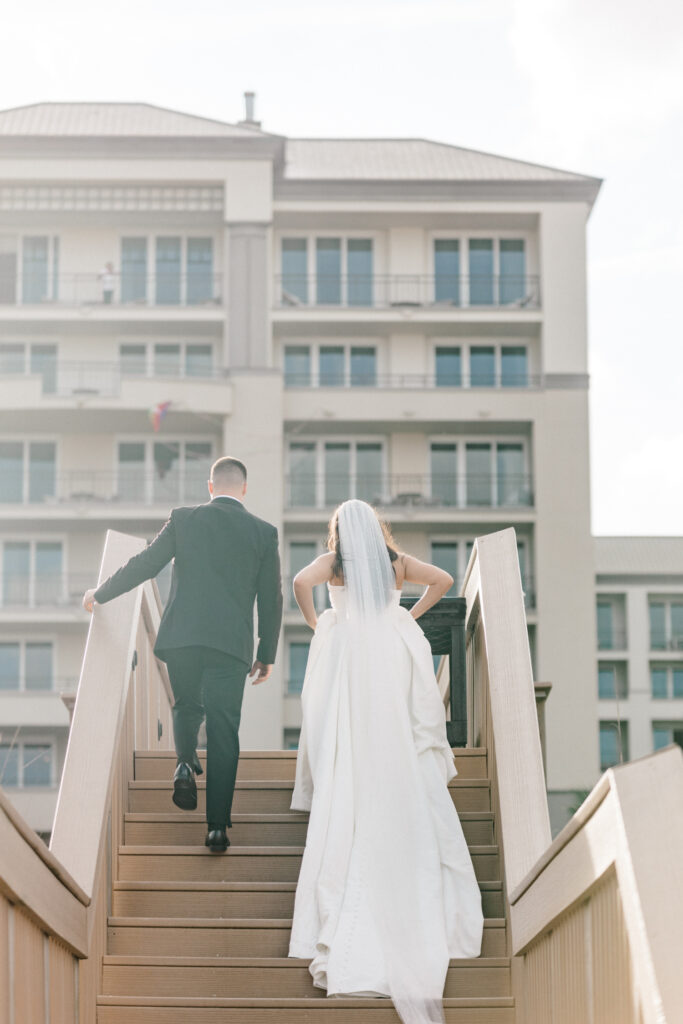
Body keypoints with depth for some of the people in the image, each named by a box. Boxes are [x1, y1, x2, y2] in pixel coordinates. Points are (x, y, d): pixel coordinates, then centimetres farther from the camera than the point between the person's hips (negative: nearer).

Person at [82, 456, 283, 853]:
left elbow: (143, 565, 8)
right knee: (224, 733, 2)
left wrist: (99, 595, 23)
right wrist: (267, 654, 17)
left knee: (187, 707, 28)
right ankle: (218, 825, -1)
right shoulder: (263, 532, 6)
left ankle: (186, 762, 5)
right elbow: (271, 599, 8)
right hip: (231, 643, 0)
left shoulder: (184, 519, 4)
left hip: (181, 637, 1)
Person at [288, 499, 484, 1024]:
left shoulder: (334, 562, 7)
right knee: (404, 765, 2)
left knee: (350, 768, -1)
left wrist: (313, 622, 4)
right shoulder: (398, 561, 13)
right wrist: (411, 615, 17)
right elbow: (443, 580, 11)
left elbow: (301, 582, -10)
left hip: (347, 651, -2)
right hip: (395, 655, 2)